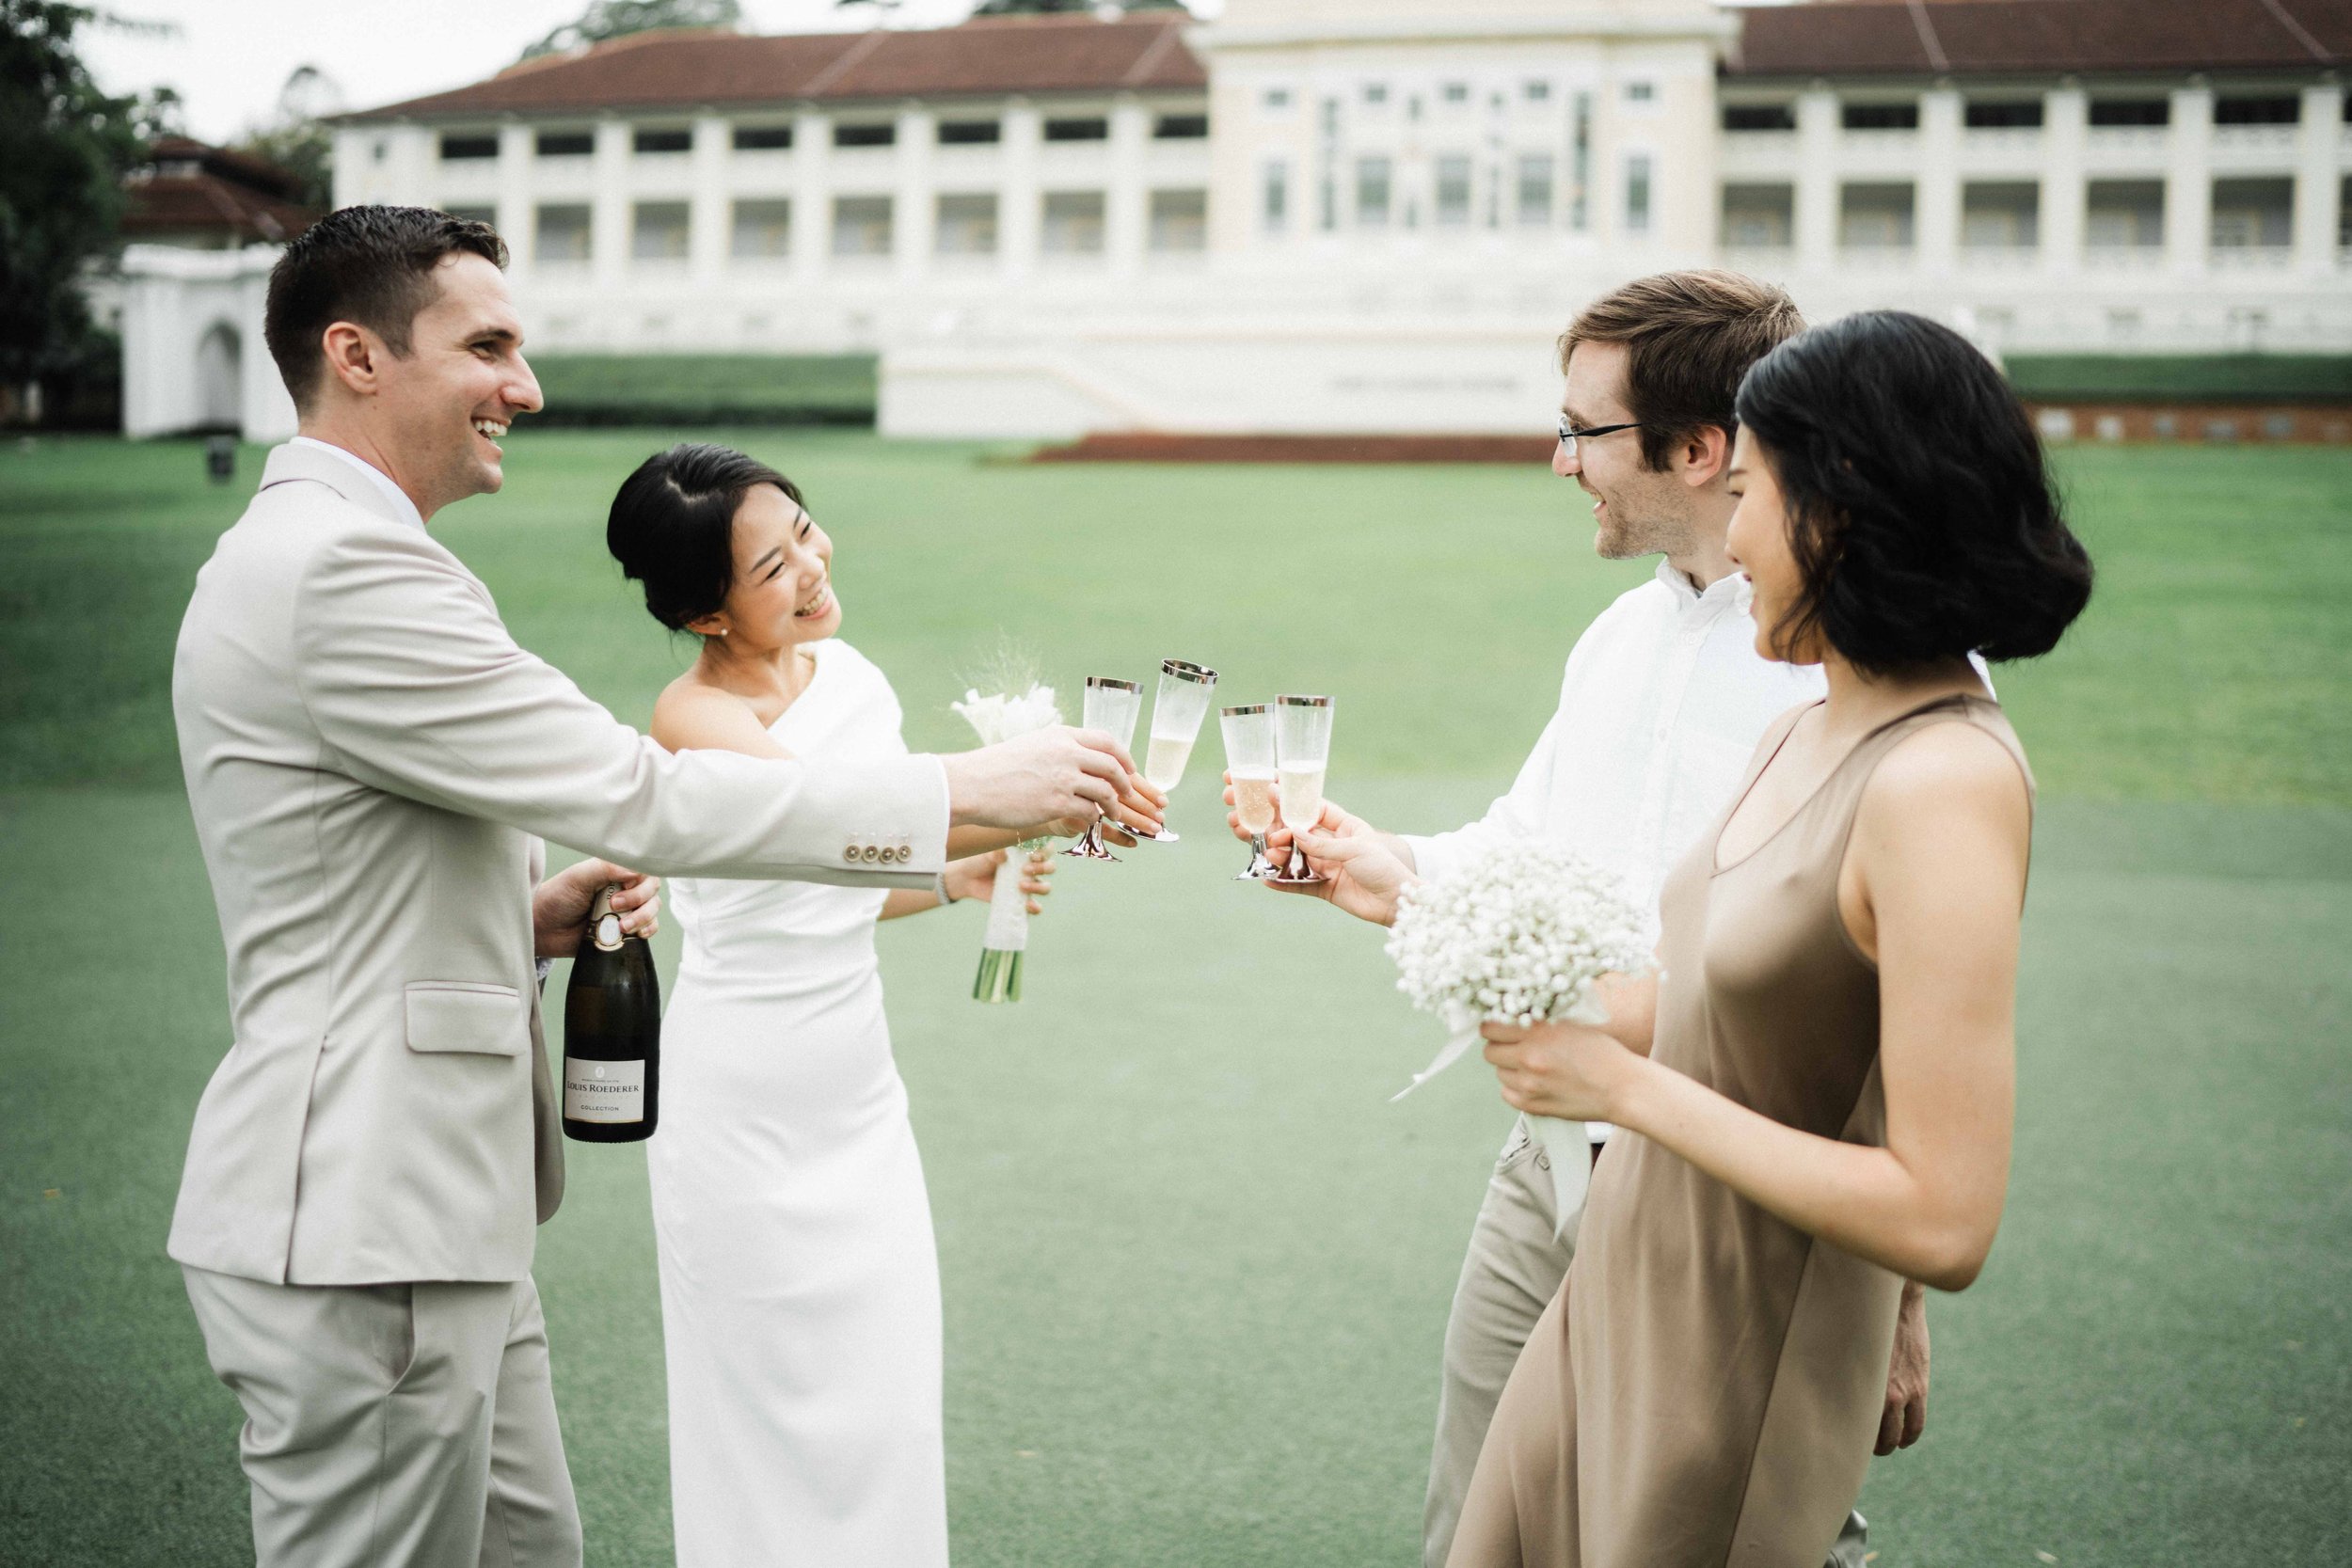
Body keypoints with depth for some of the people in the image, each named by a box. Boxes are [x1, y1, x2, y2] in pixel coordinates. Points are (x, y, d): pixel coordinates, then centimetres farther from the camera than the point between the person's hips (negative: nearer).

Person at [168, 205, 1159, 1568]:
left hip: (422, 1213, 10)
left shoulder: (303, 556, 17)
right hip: (362, 1239, -10)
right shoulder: (340, 568, -18)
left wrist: (529, 919, 5)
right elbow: (637, 796, -22)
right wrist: (969, 789, -17)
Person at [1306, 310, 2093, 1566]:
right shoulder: (1811, 732, 4)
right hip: (1620, 1311, 8)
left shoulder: (1943, 784, -24)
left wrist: (1625, 1087, -22)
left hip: (1743, 1373, -8)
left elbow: (1944, 1221, -27)